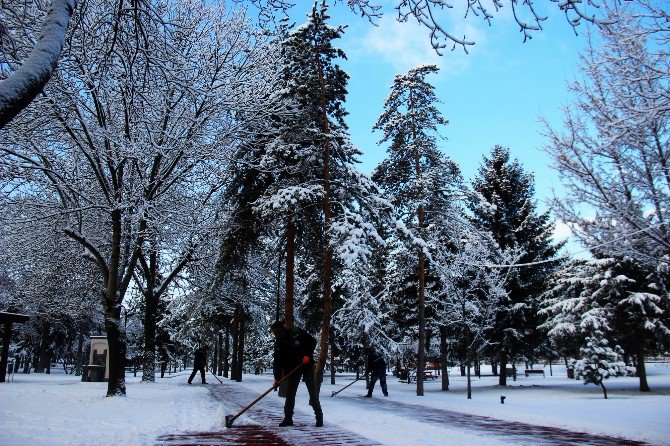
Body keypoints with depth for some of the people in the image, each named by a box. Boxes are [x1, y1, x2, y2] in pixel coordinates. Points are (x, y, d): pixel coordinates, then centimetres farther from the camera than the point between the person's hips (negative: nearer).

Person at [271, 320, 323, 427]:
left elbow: (313, 341, -8)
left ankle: (319, 418, 4)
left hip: (307, 365, -4)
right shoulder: (279, 344, -3)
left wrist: (308, 355, -19)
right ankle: (288, 419, 13)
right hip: (293, 369, 4)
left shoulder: (297, 333, -14)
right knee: (289, 393, 2)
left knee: (313, 392, -3)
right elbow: (277, 363, -5)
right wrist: (277, 378, -14)